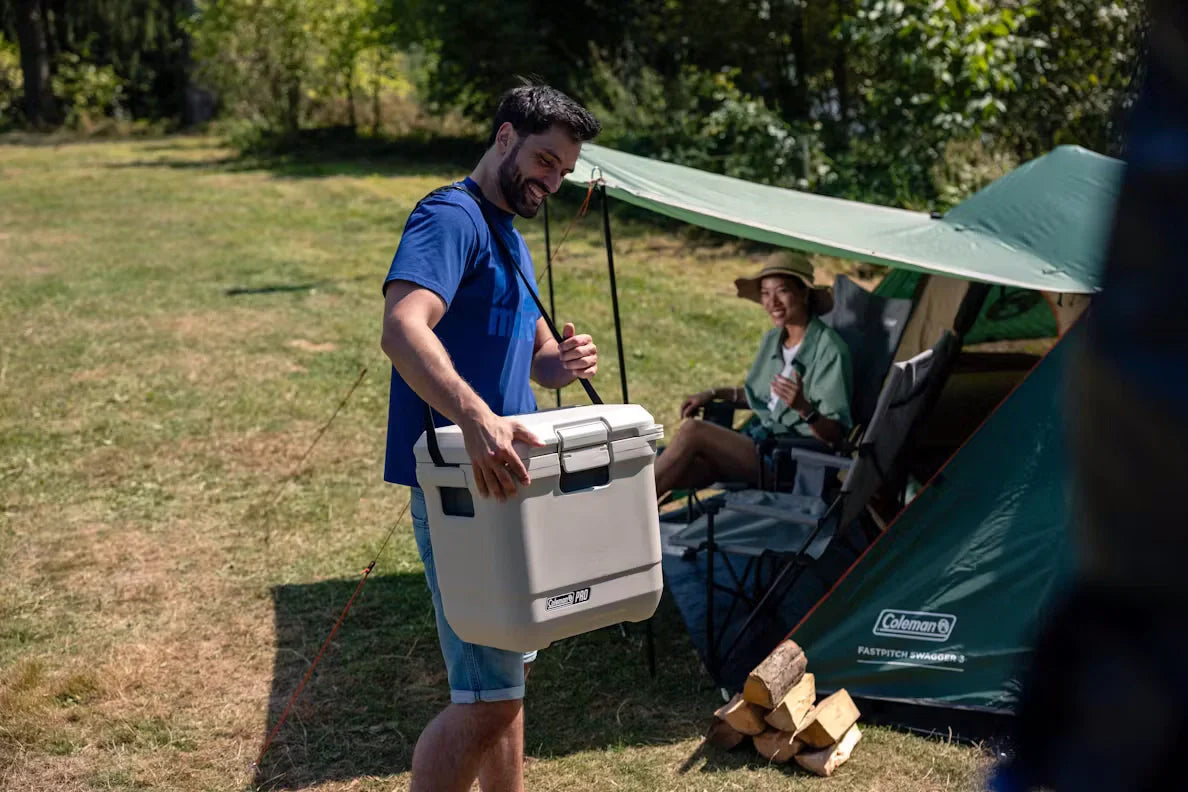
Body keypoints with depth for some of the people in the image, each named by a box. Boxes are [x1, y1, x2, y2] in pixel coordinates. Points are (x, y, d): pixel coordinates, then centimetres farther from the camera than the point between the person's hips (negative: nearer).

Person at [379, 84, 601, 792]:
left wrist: (560, 363, -1)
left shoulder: (511, 238, 18)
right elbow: (403, 330, -31)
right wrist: (478, 419, -46)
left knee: (508, 673, 21)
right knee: (489, 699, -11)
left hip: (503, 478, 10)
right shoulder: (451, 218, -13)